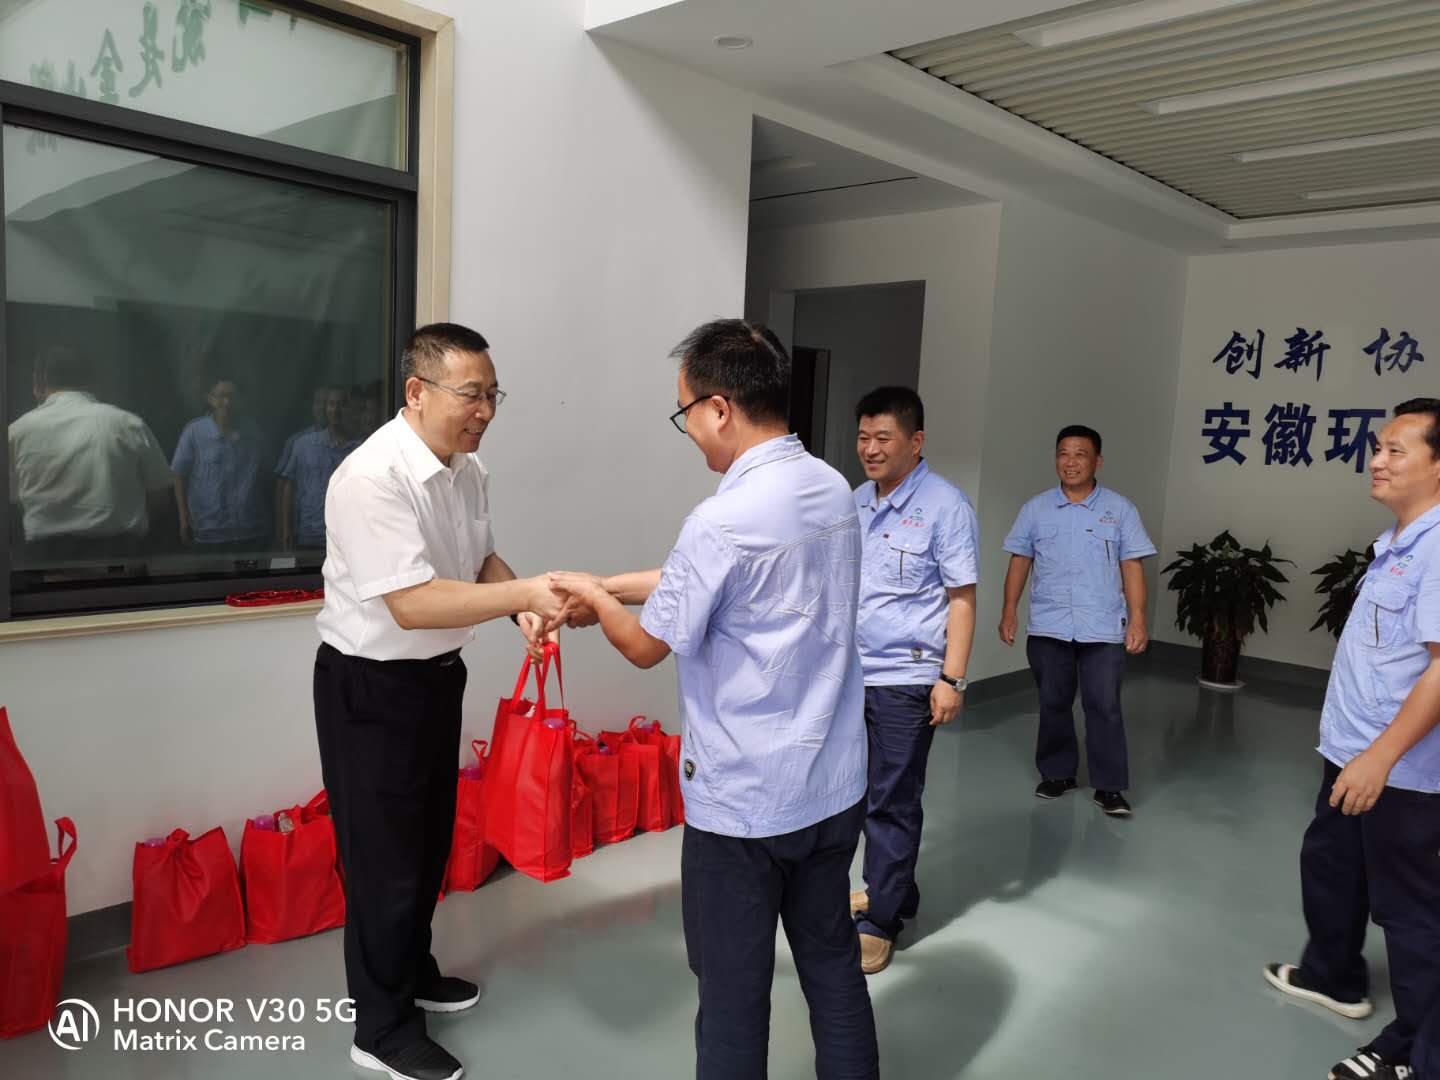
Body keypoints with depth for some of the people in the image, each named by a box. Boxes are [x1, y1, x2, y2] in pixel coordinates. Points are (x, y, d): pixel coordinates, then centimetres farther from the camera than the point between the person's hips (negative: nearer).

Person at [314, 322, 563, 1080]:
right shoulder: (371, 478, -27)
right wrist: (525, 592, -34)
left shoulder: (469, 470, -1)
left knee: (430, 839, 22)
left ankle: (413, 972, 45)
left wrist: (521, 605, -7)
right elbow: (411, 604, -31)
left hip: (439, 674, 8)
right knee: (384, 855, 5)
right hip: (371, 686, -8)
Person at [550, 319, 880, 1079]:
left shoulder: (724, 521, -23)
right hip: (833, 784, 8)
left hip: (742, 798, -7)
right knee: (832, 963, 21)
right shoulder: (835, 490, 2)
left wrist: (595, 596, 9)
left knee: (734, 989, 10)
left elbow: (647, 646, -10)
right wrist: (612, 585, 16)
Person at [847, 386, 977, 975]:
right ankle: (893, 890, 34)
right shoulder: (858, 500, 9)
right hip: (853, 672, 7)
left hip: (905, 679, -6)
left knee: (892, 802, 2)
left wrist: (952, 678, -15)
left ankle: (880, 919, 15)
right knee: (866, 792, 15)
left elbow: (961, 598, -11)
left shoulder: (945, 505, -10)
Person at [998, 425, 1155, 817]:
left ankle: (1109, 786, 8)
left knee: (1104, 707, -2)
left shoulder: (1120, 509, 3)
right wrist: (1009, 610, 2)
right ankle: (1057, 774, 26)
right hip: (1048, 627, 2)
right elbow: (1019, 562, 8)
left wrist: (1138, 619, -6)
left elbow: (1132, 567, 1)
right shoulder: (1036, 509, 6)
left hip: (1103, 629, -2)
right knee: (1053, 705, 11)